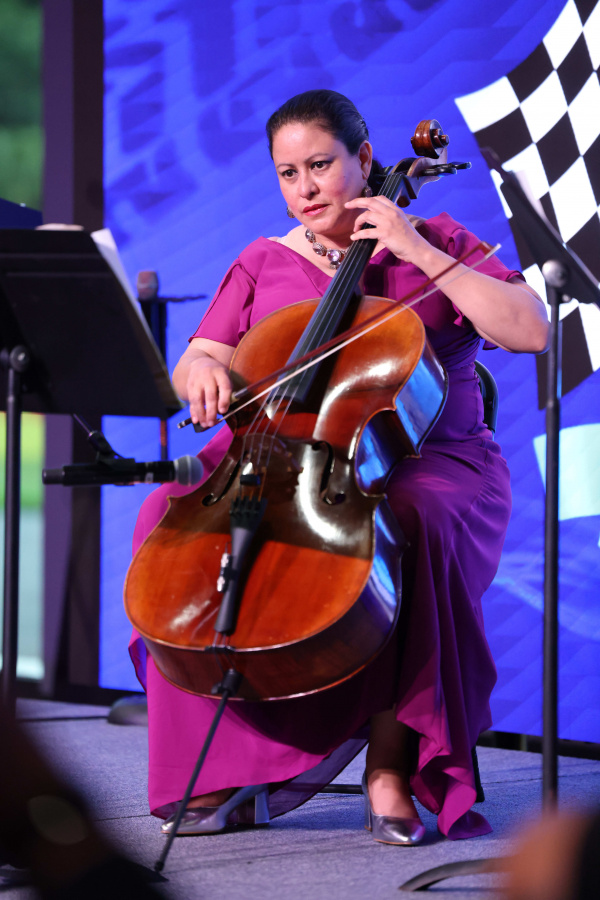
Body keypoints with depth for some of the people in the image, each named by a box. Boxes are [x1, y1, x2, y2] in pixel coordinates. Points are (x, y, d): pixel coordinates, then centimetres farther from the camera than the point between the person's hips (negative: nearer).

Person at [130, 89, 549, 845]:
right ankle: (223, 769, -23)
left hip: (424, 463, -3)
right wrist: (203, 371, -15)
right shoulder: (261, 266, 17)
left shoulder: (438, 245, 8)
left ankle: (392, 767, -30)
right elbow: (190, 369, 11)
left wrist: (421, 253, -10)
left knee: (414, 525, -39)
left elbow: (530, 331, -6)